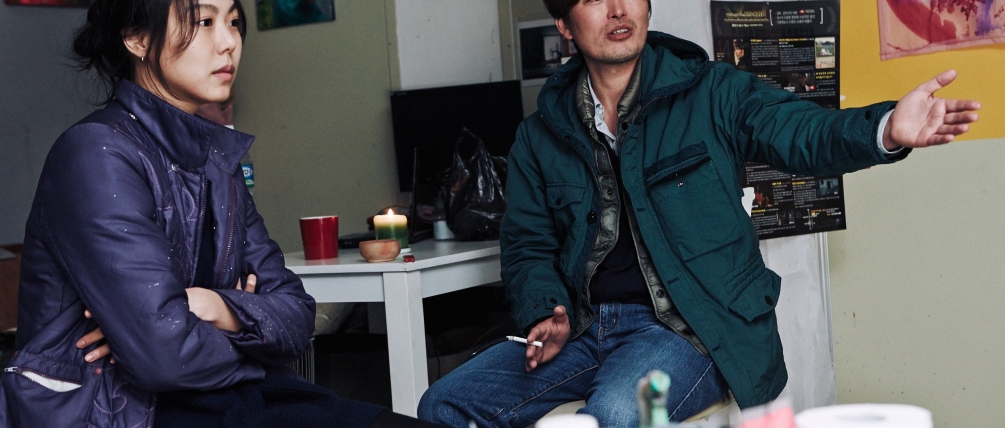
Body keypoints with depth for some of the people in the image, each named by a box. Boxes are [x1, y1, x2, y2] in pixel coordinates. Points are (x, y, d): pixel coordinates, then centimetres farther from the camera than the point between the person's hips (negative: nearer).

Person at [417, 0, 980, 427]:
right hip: (583, 326, 4)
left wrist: (887, 130, -32)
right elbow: (527, 245, 15)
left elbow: (806, 135, -10)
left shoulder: (710, 94, 2)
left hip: (689, 325, -4)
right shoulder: (542, 135, 11)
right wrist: (546, 313, -6)